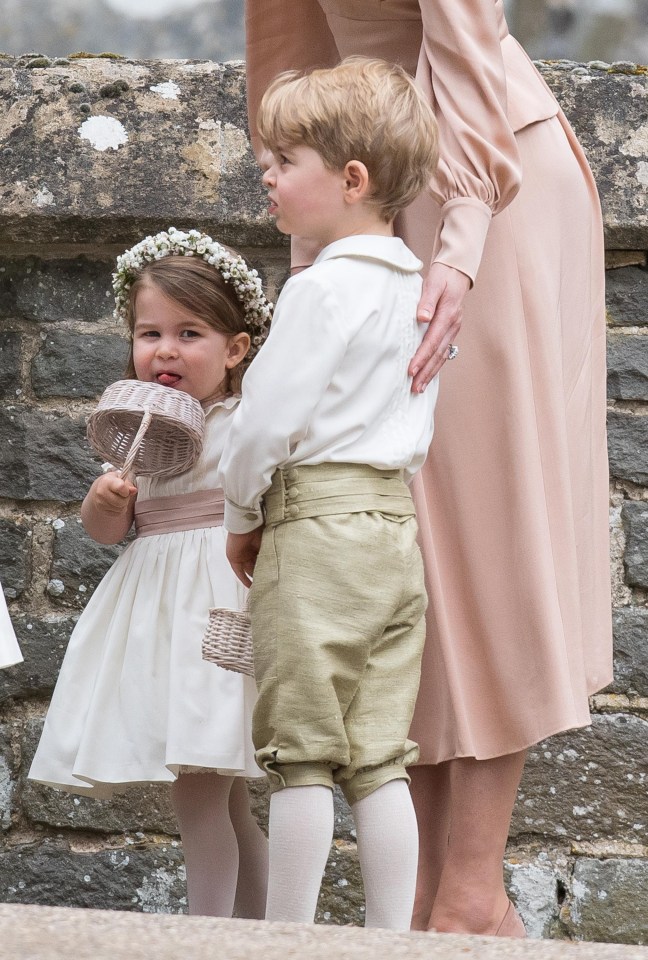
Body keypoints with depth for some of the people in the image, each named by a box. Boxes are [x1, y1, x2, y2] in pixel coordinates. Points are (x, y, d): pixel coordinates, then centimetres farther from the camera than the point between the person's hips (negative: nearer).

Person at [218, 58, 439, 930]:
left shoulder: (323, 287, -13)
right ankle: (391, 936, 9)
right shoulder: (417, 288, 12)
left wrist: (241, 517, 2)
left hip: (317, 529, -8)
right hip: (398, 525, 8)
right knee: (378, 758, 9)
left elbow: (268, 417, -13)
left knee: (302, 757, -2)